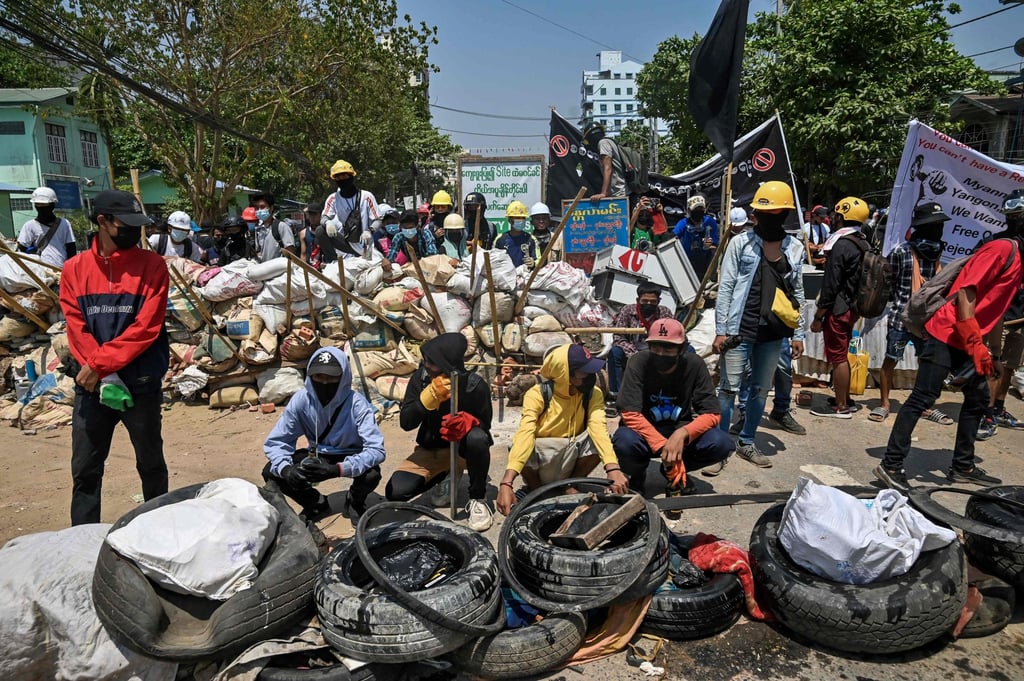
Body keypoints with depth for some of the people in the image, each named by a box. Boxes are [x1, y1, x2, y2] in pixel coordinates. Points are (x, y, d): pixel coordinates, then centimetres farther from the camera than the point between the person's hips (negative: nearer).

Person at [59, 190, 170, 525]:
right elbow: (76, 327, -2)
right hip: (90, 384, 2)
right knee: (85, 469, 9)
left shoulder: (152, 265, -3)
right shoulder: (74, 268, 4)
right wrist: (100, 373, -15)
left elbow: (145, 327, -10)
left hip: (142, 381, -2)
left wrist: (100, 364, -15)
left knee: (150, 463, 11)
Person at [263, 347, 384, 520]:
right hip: (317, 455, 3)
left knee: (371, 474, -34)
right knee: (271, 472, -18)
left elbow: (376, 449, -34)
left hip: (351, 457, -3)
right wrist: (285, 468, -37)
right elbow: (275, 442, -14)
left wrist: (338, 469, -49)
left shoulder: (357, 404, -28)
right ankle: (316, 504, 10)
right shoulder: (301, 400, -20)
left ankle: (355, 502, 5)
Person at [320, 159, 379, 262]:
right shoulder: (333, 198, 4)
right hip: (345, 242, 2)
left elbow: (377, 220, -6)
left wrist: (369, 231, -27)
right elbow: (324, 217, -6)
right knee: (320, 231, -19)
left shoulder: (366, 196, -4)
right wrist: (328, 222, -32)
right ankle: (333, 263, -15)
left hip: (364, 246, -2)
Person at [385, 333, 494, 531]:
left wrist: (467, 422, -36)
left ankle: (478, 498, -15)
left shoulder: (476, 386, -23)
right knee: (395, 492, -17)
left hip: (463, 447, -3)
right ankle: (443, 478, 13)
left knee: (477, 438, -39)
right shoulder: (420, 378, -15)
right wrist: (430, 396, -34)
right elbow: (405, 423, -18)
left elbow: (485, 426, -11)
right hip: (431, 449, 3)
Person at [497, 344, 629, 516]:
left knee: (600, 440, -27)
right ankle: (537, 490, -1)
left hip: (571, 458, 2)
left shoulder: (593, 394, -14)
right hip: (540, 460, -2)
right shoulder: (537, 395, -22)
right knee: (521, 448, -35)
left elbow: (598, 427, -30)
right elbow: (524, 434, -36)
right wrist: (506, 483, -49)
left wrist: (613, 469, -49)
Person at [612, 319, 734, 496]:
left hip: (679, 431, 3)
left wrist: (682, 434, -33)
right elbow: (630, 414, -24)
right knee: (624, 443, -36)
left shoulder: (694, 365, -13)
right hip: (644, 430, -2)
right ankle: (637, 474, 2)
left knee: (721, 444, -24)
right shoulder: (638, 362, -18)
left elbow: (711, 414, -14)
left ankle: (675, 469, 7)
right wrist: (663, 445, -34)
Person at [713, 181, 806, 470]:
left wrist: (798, 334, 9)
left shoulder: (795, 248, 7)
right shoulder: (740, 242, -4)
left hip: (773, 331, 4)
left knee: (761, 389, 12)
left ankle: (746, 443, 27)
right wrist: (721, 329, -9)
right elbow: (725, 287, -5)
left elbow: (797, 293, 12)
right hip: (740, 329, -4)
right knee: (728, 388, -2)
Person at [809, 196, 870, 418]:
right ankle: (845, 400, 29)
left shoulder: (842, 245, -18)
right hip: (852, 307, 9)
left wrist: (818, 317, -15)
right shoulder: (863, 244, 10)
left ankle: (841, 407, 5)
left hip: (838, 310, -9)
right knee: (842, 356, 19)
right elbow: (858, 280, 17)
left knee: (837, 358, -2)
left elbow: (830, 285, -19)